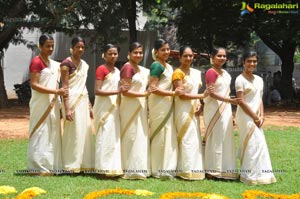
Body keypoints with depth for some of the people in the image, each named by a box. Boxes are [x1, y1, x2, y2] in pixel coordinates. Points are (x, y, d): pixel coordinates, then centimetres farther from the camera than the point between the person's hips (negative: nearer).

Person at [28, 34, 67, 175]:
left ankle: (50, 165, 14)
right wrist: (56, 91, -21)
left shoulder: (54, 64, 14)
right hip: (41, 104, -8)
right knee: (41, 134, -6)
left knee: (52, 134, 9)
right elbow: (34, 85, -18)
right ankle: (39, 167, -1)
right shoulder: (36, 62, -11)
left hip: (52, 104, 8)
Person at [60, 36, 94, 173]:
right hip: (72, 100, -7)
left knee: (85, 132, 7)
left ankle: (83, 164, 15)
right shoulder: (66, 64, -9)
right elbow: (64, 87, -13)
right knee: (73, 133, -5)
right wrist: (67, 109, -19)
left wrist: (89, 106, 16)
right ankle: (71, 165, 3)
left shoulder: (84, 64, 14)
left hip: (83, 100, 7)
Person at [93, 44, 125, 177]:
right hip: (104, 107, -8)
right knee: (105, 137, -8)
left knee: (114, 137, 7)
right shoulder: (101, 69, -9)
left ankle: (112, 167, 12)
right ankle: (105, 168, -4)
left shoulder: (117, 71, 15)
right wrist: (117, 92, -22)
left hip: (114, 107, 8)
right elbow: (97, 91, -17)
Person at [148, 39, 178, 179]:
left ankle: (166, 168, 16)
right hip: (158, 104, -9)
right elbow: (153, 88, -16)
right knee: (160, 136, -5)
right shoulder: (156, 66, -10)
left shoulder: (168, 66, 16)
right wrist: (173, 93, -15)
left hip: (167, 104, 9)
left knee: (169, 135, 10)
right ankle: (159, 170, 1)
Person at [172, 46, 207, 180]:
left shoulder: (196, 73, 13)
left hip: (193, 109, 8)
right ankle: (187, 170, -1)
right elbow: (181, 95, -16)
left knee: (195, 139, 9)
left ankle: (194, 169, 16)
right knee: (187, 139, -7)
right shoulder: (178, 73, -11)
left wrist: (198, 102, 0)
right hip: (183, 109, -8)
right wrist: (202, 96, -16)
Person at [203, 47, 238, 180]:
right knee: (215, 139, -5)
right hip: (214, 110, -8)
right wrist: (230, 100, -26)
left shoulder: (225, 73, 15)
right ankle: (213, 170, 2)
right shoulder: (211, 72, -11)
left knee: (225, 139, 10)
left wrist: (230, 113, 17)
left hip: (225, 109, 9)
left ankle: (222, 170, 16)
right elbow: (212, 93, -18)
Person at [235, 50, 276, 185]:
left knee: (258, 144, 9)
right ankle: (252, 176, -1)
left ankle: (259, 174, 17)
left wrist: (261, 116, 0)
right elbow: (241, 101, -14)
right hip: (246, 116, -7)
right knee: (252, 145, -8)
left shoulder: (259, 80, 12)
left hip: (256, 117, 7)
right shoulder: (240, 79, -10)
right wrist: (255, 117, -13)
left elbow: (260, 99, 14)